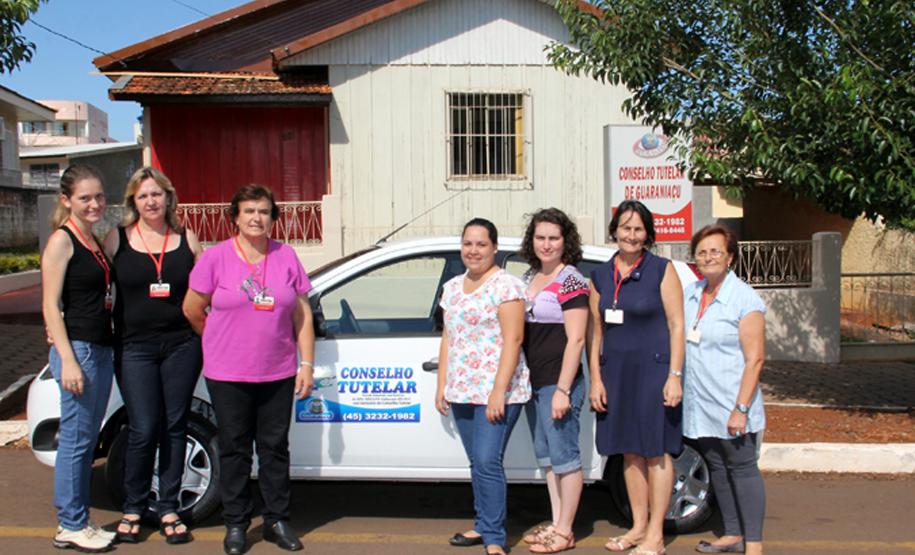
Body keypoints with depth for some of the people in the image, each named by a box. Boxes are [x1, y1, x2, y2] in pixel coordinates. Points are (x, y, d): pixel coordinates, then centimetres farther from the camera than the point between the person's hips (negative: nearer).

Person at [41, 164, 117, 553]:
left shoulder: (95, 242, 14)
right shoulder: (62, 241, -9)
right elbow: (50, 305, -13)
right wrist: (68, 360, -19)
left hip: (101, 349, 8)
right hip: (77, 349, -8)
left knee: (88, 440, 13)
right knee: (75, 440, -2)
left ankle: (79, 522, 22)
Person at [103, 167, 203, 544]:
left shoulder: (186, 240, 7)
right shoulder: (117, 239, 2)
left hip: (181, 345, 2)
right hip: (134, 347, -2)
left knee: (174, 427, 7)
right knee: (143, 431, -5)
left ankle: (168, 508, 20)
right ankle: (133, 509, 15)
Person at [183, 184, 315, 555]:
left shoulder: (286, 257, 3)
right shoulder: (216, 257, -4)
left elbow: (303, 316, 6)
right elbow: (192, 310, 2)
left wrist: (307, 364, 2)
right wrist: (222, 343, 10)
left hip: (278, 373, 2)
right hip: (228, 375, -2)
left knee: (275, 447, 9)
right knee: (235, 449, 8)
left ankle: (277, 521, 22)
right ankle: (236, 524, 21)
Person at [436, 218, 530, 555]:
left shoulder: (505, 285, -9)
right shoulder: (452, 288, 14)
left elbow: (513, 339, -14)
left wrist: (499, 391, -19)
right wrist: (442, 385, 15)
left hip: (496, 392, -7)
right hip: (461, 392, 7)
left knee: (487, 463, -10)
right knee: (478, 464, 13)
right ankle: (484, 525, 24)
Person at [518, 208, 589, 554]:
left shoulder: (571, 281, -10)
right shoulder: (528, 278, 13)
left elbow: (575, 339, -15)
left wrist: (562, 390, -19)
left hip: (558, 383, -8)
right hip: (532, 382, 8)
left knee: (564, 456, 0)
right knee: (545, 457, 15)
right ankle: (556, 522, 26)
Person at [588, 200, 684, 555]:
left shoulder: (662, 270, -4)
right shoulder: (600, 276, 8)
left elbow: (677, 325, -6)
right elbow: (596, 331, 9)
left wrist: (674, 376, -12)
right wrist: (596, 378, 4)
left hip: (653, 368, -4)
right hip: (616, 370, 5)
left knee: (656, 450, 1)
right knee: (630, 451, 12)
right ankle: (638, 526, 24)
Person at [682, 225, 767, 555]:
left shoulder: (744, 299, -11)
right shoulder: (690, 294, 8)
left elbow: (755, 359, -15)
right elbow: (678, 341, 19)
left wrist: (741, 408, -20)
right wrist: (676, 385, 10)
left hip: (730, 406, -7)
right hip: (699, 404, 7)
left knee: (742, 469, 0)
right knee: (716, 469, 14)